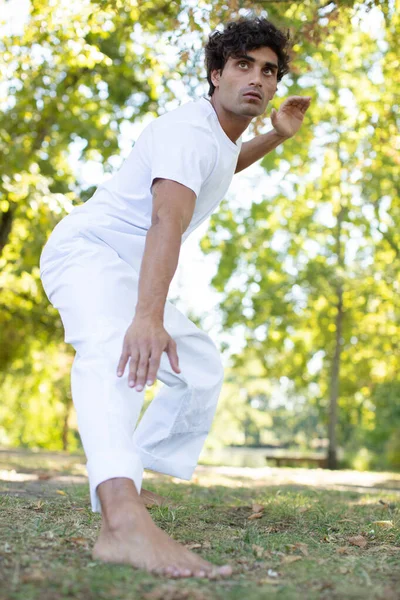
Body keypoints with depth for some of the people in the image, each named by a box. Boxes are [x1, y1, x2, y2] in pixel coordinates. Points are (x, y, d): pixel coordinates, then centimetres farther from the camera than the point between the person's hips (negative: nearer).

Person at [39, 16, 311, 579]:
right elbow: (167, 220, -39)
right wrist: (149, 316, -53)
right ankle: (123, 520, -63)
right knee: (113, 349, -39)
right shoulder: (189, 130, -21)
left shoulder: (221, 132, 9)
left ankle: (125, 484, 16)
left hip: (130, 274, 10)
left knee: (202, 368, 15)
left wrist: (276, 136, 20)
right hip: (87, 248, -10)